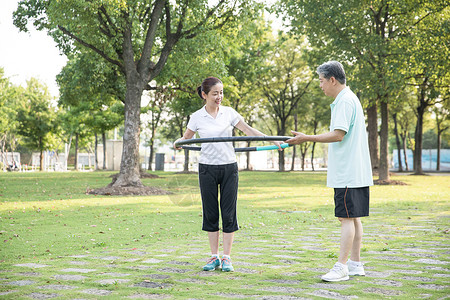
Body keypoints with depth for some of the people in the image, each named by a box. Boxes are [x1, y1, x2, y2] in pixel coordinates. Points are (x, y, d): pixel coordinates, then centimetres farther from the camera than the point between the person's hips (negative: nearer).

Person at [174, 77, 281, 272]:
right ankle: (214, 256, 14)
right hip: (207, 168, 0)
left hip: (229, 167, 1)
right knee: (210, 213, 4)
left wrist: (272, 140, -5)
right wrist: (178, 142, -13)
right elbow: (187, 137, 10)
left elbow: (248, 130, 2)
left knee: (228, 213, 0)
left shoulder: (229, 113, 3)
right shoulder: (197, 117, 0)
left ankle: (226, 258, 8)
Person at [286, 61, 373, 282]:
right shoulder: (347, 99, 19)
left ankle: (341, 267, -9)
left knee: (347, 218, -10)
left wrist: (307, 138, -16)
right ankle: (355, 264, 18)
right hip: (353, 171, 10)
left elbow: (338, 134, -21)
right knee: (353, 218, 12)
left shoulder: (345, 101, -14)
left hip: (348, 173, -10)